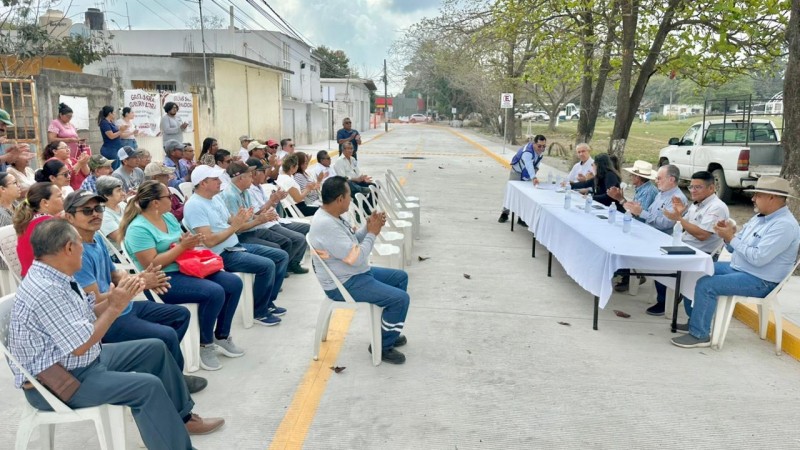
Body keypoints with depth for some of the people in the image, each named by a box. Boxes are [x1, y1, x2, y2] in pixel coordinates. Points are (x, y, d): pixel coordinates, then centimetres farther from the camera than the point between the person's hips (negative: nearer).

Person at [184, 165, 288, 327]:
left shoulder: (216, 197, 12)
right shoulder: (194, 206, -17)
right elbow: (209, 241, -24)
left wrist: (242, 220, -10)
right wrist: (235, 226, -21)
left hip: (236, 245, 10)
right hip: (221, 254, -10)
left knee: (282, 256, 7)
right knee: (267, 265, -26)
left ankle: (268, 302, 15)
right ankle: (259, 312, -6)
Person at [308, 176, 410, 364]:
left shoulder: (332, 216, 4)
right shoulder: (326, 225, -29)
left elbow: (352, 244, 14)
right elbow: (356, 258, -28)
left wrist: (368, 227, -3)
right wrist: (372, 233, -15)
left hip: (355, 273, 11)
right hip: (344, 284, -11)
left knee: (401, 277, 18)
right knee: (400, 298, -17)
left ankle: (388, 332, 27)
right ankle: (383, 345, 2)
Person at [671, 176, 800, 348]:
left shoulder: (784, 225, -20)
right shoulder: (759, 218, 10)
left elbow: (759, 258, -28)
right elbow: (735, 248, 11)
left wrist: (731, 238, -21)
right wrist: (727, 235, -10)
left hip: (759, 282, -10)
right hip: (736, 268, 10)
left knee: (706, 285, -25)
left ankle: (699, 334, -13)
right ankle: (696, 320, 15)